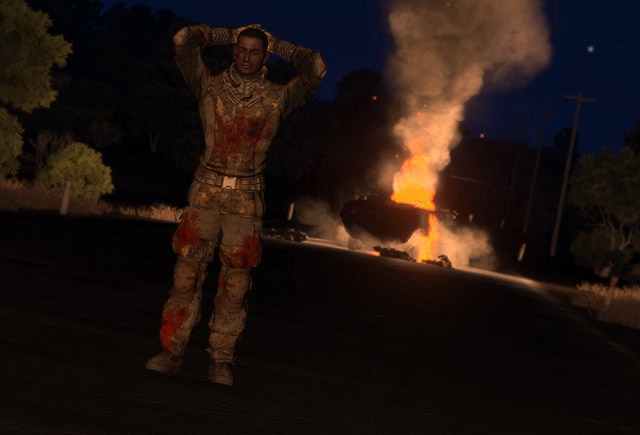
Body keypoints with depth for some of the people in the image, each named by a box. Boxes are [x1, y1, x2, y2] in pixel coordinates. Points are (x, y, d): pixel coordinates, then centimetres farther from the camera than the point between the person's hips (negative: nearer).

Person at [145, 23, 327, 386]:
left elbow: (316, 68, -5)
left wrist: (277, 45, 7)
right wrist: (227, 35, 11)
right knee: (187, 273, -4)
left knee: (236, 282, 1)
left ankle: (222, 361, 7)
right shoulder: (211, 87, 6)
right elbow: (184, 41, 0)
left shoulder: (278, 98, 5)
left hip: (247, 199, 0)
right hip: (207, 190, 0)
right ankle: (172, 353, 1)